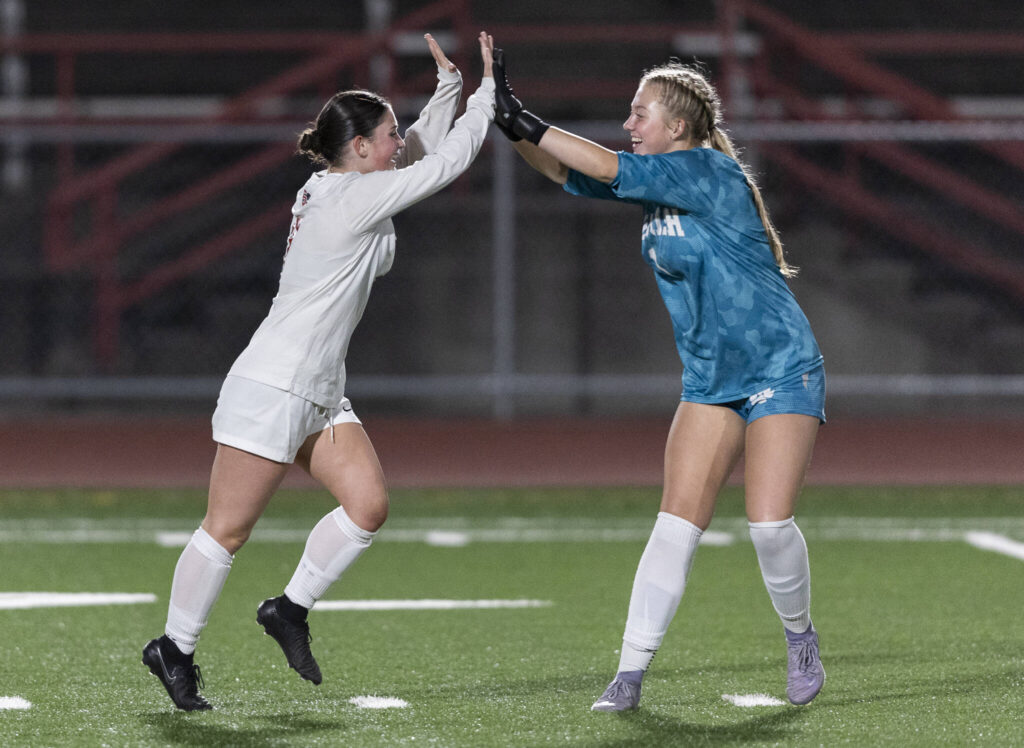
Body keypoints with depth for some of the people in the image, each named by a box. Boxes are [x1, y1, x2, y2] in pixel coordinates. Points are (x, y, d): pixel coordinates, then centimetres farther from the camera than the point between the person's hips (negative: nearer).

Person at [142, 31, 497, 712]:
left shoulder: (337, 190, 10)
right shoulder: (352, 196, -17)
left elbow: (423, 152, 23)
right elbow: (451, 161, -15)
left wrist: (451, 86, 12)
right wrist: (489, 87, -5)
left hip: (321, 396, 10)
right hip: (271, 391, -10)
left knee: (369, 505, -1)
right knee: (228, 529, -2)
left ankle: (291, 609, 13)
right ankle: (175, 650, 10)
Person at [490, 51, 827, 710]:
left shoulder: (711, 173, -17)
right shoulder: (661, 185, 6)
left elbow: (609, 168, -23)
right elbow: (576, 175, 7)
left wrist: (525, 122, -21)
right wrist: (514, 127, -9)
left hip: (782, 371, -7)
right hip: (711, 380, 7)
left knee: (770, 522, -15)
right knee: (678, 521, -4)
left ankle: (801, 637, 12)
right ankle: (631, 673, -6)